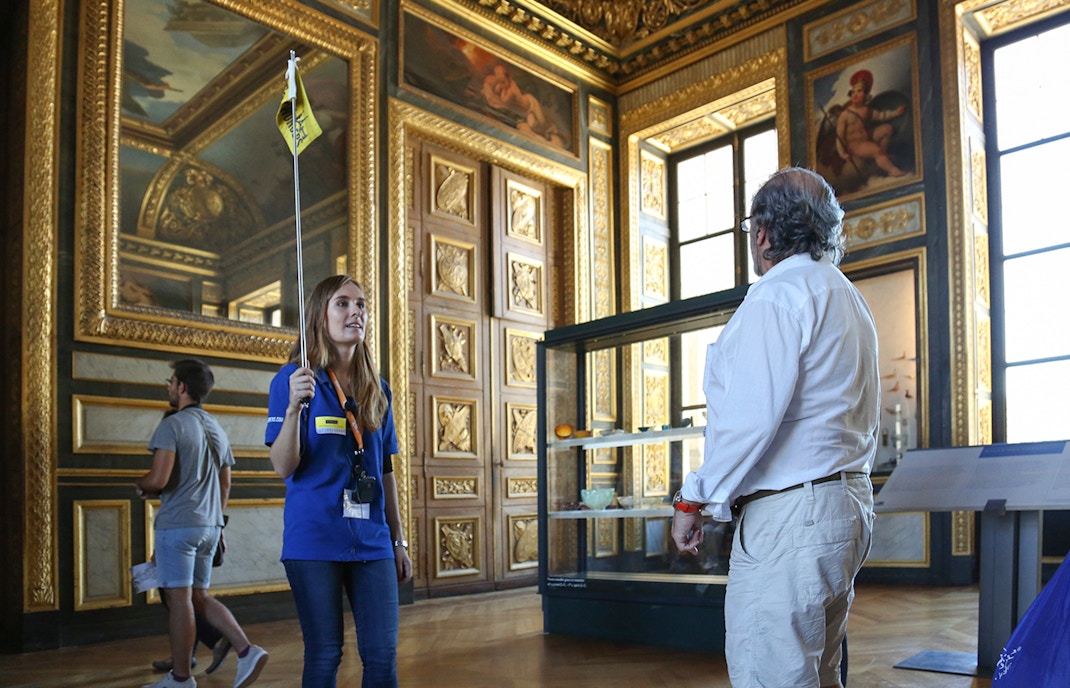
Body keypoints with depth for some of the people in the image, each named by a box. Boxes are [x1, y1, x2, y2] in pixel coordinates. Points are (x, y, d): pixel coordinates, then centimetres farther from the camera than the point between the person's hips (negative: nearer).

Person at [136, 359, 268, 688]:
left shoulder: (172, 425, -10)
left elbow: (159, 479, -20)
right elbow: (225, 483, 18)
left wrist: (140, 485, 2)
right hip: (210, 526, 8)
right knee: (199, 596, 14)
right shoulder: (217, 429, 14)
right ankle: (247, 651, 2)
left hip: (177, 524, -7)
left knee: (180, 599, 1)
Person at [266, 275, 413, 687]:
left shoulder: (377, 389, 10)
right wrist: (294, 406, -25)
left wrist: (398, 540, 14)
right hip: (314, 541, -4)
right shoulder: (293, 379, -3)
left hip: (372, 542, 4)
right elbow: (283, 467, -10)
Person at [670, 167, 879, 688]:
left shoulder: (778, 293, -11)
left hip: (790, 513, -10)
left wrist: (694, 500, -13)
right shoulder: (850, 299, 21)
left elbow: (752, 415, -20)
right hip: (848, 504, 10)